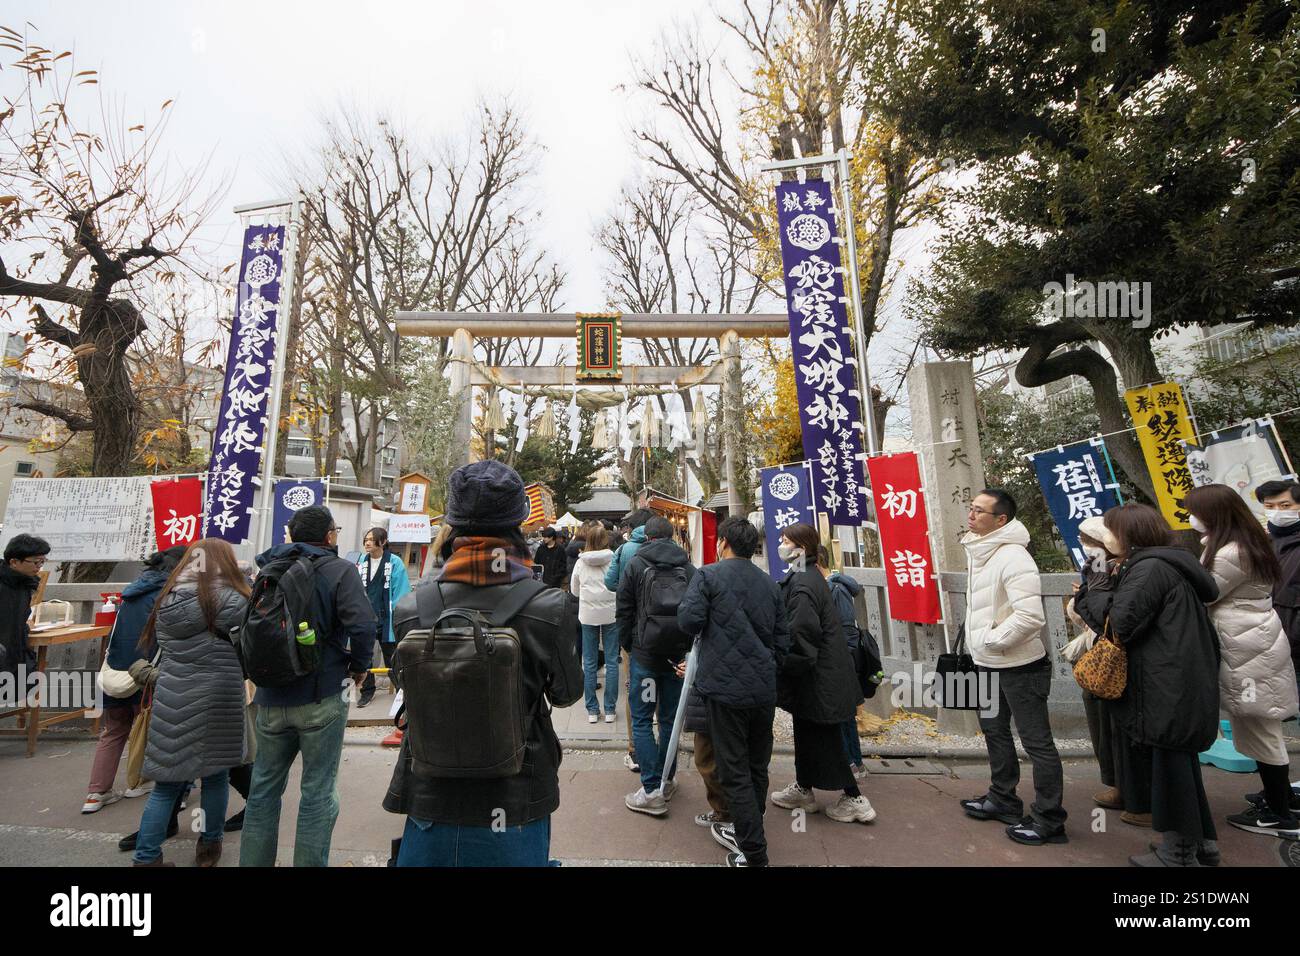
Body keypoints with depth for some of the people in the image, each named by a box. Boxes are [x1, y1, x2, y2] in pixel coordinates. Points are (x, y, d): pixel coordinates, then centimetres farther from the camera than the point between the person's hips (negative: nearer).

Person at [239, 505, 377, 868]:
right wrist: (359, 667, -5)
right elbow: (363, 626, -22)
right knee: (318, 791, 7)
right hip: (321, 698, -5)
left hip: (271, 698, 6)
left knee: (264, 787, 20)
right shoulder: (339, 570, -11)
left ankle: (253, 861, 31)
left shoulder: (268, 569, 7)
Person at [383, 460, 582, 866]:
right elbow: (566, 693, -5)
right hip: (515, 810, -1)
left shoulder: (410, 608, -16)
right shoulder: (550, 608, -22)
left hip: (431, 806, 2)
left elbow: (414, 697, 0)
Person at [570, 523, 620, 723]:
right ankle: (609, 710, 12)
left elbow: (574, 590, 8)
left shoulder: (581, 562, -3)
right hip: (611, 613, -1)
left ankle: (592, 710, 14)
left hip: (588, 614, 1)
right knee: (611, 661, 7)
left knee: (589, 663, 10)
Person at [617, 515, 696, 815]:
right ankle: (666, 781, 25)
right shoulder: (688, 567, 2)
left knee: (641, 720, 5)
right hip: (680, 655, 3)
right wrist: (690, 649, 8)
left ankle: (652, 790, 1)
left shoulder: (635, 565, -3)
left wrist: (627, 645, 10)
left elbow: (624, 611, -2)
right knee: (669, 719, 16)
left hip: (645, 654, -3)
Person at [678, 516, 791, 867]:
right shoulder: (770, 584, 10)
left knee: (735, 773, 4)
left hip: (726, 688, -6)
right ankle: (746, 832, 35)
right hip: (764, 690, 6)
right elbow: (782, 640, 12)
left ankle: (755, 854, 9)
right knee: (757, 767, 19)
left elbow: (688, 620, -16)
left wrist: (711, 622, 5)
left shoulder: (709, 575, -7)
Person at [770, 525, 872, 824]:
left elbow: (800, 634, -27)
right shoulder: (809, 577, 9)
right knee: (808, 734, 19)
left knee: (824, 740, 5)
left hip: (818, 679, -10)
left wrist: (783, 666, -17)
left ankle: (854, 799, 20)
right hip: (818, 677, 10)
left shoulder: (802, 583, -23)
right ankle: (803, 789, 32)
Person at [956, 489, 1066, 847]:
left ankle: (1049, 820, 19)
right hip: (988, 664, 10)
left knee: (1037, 742, 4)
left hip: (1020, 666, -10)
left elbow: (1030, 616, -31)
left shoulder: (1013, 558, -23)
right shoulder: (979, 551, 6)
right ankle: (1002, 799, 39)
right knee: (994, 729, 22)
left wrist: (991, 639, -20)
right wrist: (978, 646, 12)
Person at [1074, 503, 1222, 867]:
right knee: (1182, 762, 20)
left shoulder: (1149, 568, -17)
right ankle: (1202, 841, 32)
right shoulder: (1170, 564, 13)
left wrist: (1092, 597, -4)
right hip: (1188, 683, 10)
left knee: (1171, 763, 2)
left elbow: (1122, 624, -19)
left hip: (1170, 689, -10)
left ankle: (1180, 853, 14)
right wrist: (1120, 583, 9)